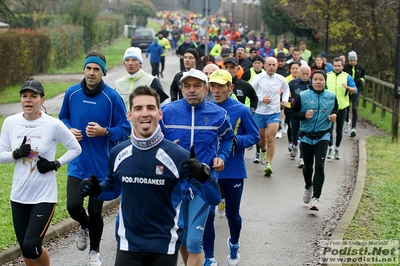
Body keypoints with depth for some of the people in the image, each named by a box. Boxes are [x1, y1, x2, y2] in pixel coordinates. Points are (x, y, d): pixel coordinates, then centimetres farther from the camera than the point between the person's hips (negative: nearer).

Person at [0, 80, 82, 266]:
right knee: (25, 250, 11)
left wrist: (56, 164, -11)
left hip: (44, 196, -4)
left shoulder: (54, 125, -10)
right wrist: (16, 154, -14)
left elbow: (76, 149, 2)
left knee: (31, 247, -12)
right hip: (19, 196, 4)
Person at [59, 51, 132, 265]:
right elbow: (62, 118, 15)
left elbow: (125, 129, -6)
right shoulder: (72, 93, -1)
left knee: (95, 211, 5)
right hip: (77, 163, 2)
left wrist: (104, 132, -22)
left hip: (101, 165, -2)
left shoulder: (112, 97, -11)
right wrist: (69, 130, -6)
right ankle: (84, 226, 27)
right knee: (73, 206, -11)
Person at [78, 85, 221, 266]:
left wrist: (202, 175, -31)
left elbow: (213, 197, -11)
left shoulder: (178, 155, -13)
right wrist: (96, 190, -2)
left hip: (165, 246, -2)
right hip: (128, 245, 2)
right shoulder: (117, 154, -2)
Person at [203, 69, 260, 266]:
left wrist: (236, 140, -20)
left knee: (232, 214, 16)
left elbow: (255, 136, -4)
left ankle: (234, 245, 45)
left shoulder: (241, 111, -10)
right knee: (207, 215, -4)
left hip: (233, 172, -1)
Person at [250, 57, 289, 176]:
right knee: (261, 138, 14)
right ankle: (263, 151, 49)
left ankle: (269, 164, -13)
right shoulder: (258, 78, -6)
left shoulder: (281, 79, 1)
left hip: (274, 112, 0)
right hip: (259, 112, 0)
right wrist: (261, 99, -19)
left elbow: (286, 90, 21)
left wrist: (285, 100, 4)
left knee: (271, 138, -14)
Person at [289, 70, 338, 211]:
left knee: (319, 166, -14)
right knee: (308, 166, 14)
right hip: (306, 137, 0)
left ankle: (315, 198, -13)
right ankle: (308, 187, 45)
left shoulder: (331, 96, 0)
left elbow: (335, 110, 19)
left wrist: (333, 116, -3)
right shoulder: (303, 96, -8)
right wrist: (304, 115, -20)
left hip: (322, 137, 0)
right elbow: (292, 113, -3)